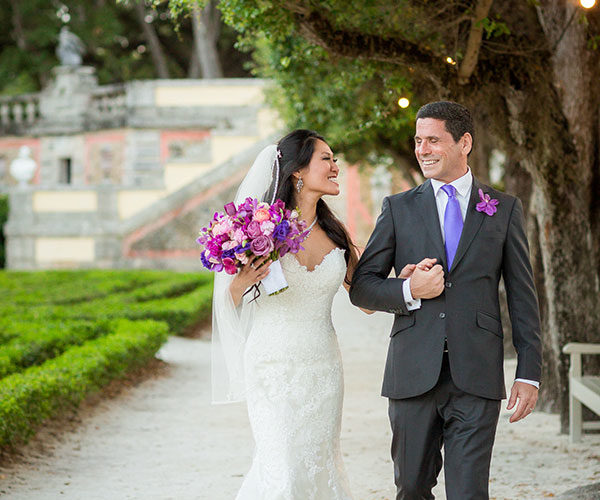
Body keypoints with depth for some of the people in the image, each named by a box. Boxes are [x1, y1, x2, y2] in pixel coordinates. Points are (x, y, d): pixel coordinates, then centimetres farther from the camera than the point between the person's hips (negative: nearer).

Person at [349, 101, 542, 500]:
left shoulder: (505, 209, 8)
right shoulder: (399, 209, 9)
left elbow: (523, 298, 7)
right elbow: (361, 287, 8)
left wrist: (529, 374, 1)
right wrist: (408, 291, -12)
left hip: (476, 377, -1)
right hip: (413, 375, 1)